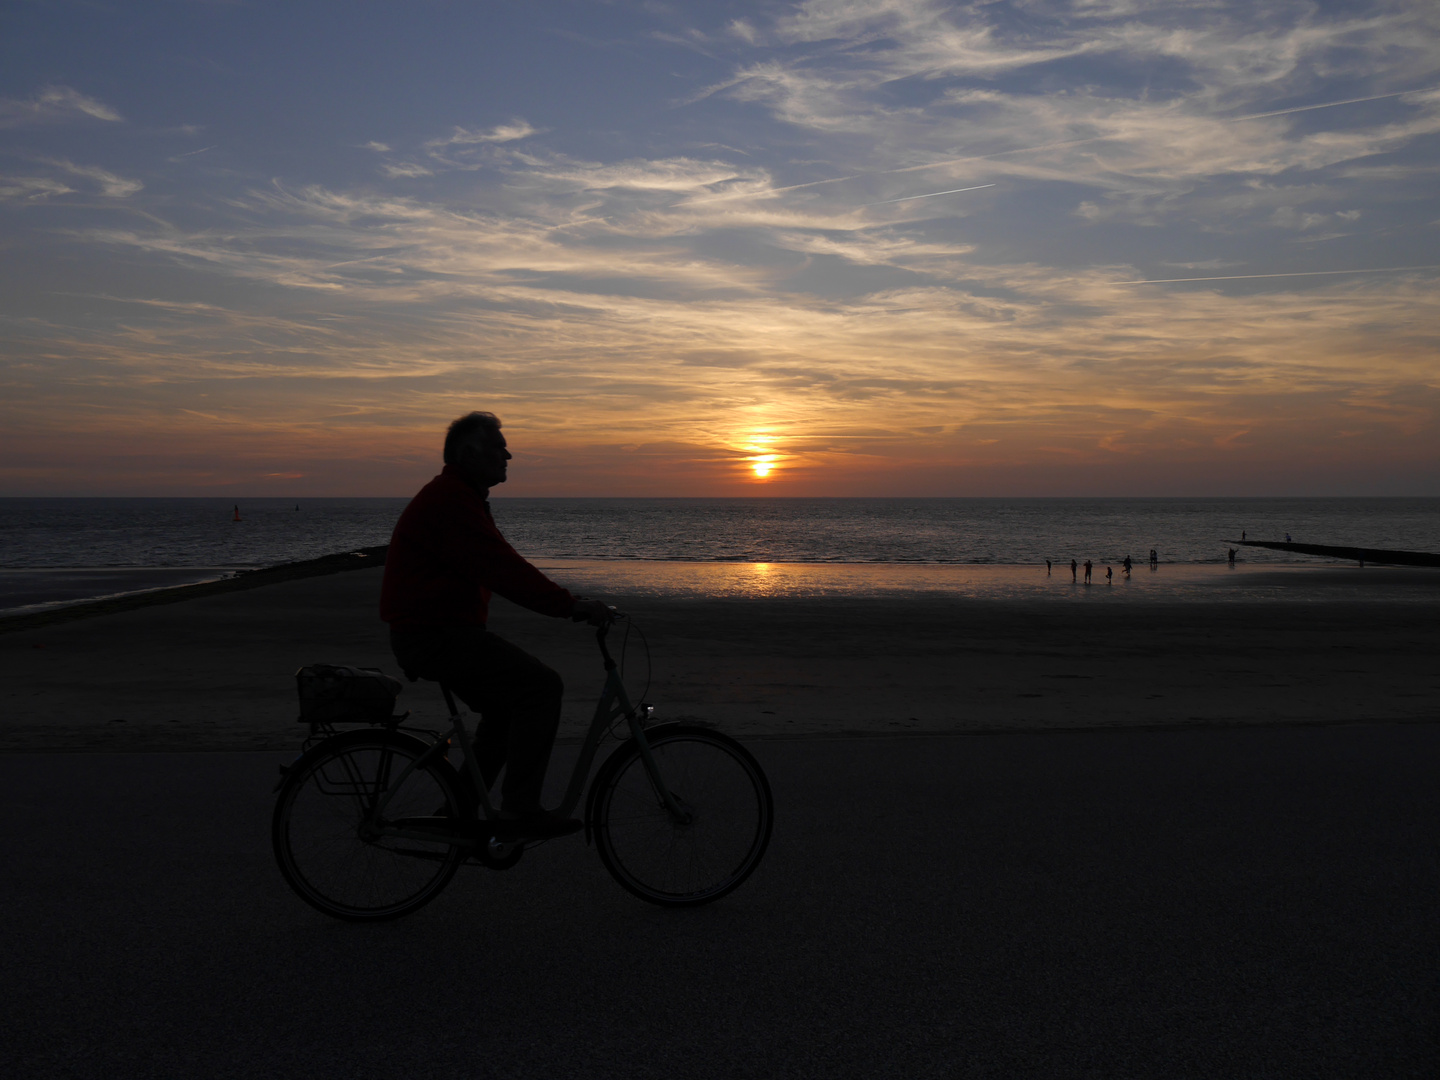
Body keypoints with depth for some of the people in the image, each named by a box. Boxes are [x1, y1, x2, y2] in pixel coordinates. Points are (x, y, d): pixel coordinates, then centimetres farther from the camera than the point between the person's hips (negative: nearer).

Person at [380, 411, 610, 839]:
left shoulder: (456, 497, 18)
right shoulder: (449, 500, -17)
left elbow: (499, 565, 19)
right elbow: (501, 568, -25)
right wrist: (568, 604, -23)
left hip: (434, 631, 11)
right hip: (434, 634, -11)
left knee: (507, 705, 17)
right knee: (542, 686, -16)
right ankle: (521, 811, -12)